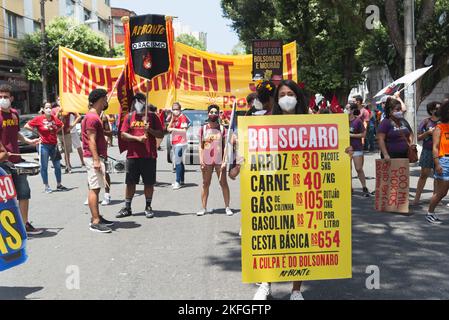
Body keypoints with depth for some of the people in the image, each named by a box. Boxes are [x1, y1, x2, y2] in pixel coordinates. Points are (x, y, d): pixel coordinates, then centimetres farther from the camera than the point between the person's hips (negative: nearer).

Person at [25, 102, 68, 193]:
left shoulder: (54, 118, 4)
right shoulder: (39, 119, -8)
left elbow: (61, 125, 24)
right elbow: (27, 126, -5)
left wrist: (55, 131, 9)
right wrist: (37, 132, -5)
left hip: (54, 145, 5)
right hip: (43, 145, -5)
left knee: (57, 166, 9)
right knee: (44, 166, 2)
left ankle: (59, 185, 22)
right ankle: (46, 186, 11)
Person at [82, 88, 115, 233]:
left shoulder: (95, 116, 19)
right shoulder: (92, 117, -14)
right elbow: (91, 140, -20)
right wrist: (96, 160, -24)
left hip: (96, 157, 11)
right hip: (93, 157, -11)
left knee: (95, 188, 13)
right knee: (94, 188, -10)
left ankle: (97, 217, 21)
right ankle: (95, 222, -9)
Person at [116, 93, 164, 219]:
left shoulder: (152, 116, 6)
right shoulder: (129, 116, 8)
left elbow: (161, 134, 4)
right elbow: (123, 134, 1)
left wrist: (150, 130, -13)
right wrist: (137, 138, -12)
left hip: (149, 155, -1)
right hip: (132, 155, 1)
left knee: (149, 182, 5)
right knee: (130, 182, 6)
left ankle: (148, 207, 17)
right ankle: (127, 208, 16)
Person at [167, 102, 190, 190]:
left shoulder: (183, 117, -7)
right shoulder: (173, 118, 17)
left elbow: (184, 130, -13)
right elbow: (168, 129, 8)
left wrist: (173, 129, -14)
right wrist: (172, 119, -2)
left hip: (181, 142, -9)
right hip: (174, 142, 9)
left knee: (178, 162, -13)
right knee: (180, 161, 13)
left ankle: (178, 182, -14)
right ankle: (181, 181, 21)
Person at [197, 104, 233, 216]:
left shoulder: (222, 129, 3)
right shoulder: (203, 129, 5)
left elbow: (225, 146, 2)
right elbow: (201, 146, 5)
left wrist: (224, 161, -8)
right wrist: (201, 160, -5)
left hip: (219, 161, -1)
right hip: (207, 161, 1)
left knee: (224, 183, 1)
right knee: (205, 184, 5)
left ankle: (227, 207, 8)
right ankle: (204, 208, 10)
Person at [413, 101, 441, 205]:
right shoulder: (426, 122, -2)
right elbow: (419, 137, -2)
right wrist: (429, 132, -17)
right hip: (427, 151, -3)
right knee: (424, 175, -3)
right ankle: (417, 198, 2)